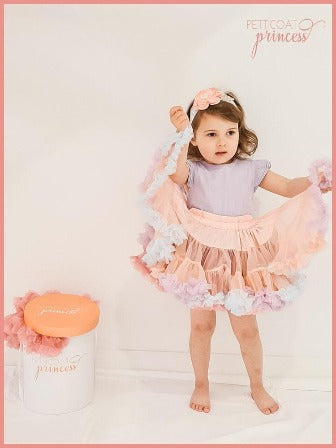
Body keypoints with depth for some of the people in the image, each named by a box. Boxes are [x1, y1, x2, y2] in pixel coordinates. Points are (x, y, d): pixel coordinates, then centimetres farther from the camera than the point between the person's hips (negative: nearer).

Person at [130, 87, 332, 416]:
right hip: (201, 260, -1)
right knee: (201, 326, 10)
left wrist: (317, 182, -15)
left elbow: (289, 187, 3)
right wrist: (181, 135, -39)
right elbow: (175, 173, -27)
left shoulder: (250, 170, 3)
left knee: (246, 328, 10)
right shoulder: (193, 170, -4)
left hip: (241, 262, 1)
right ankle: (201, 385, 33)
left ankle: (257, 386, 33)